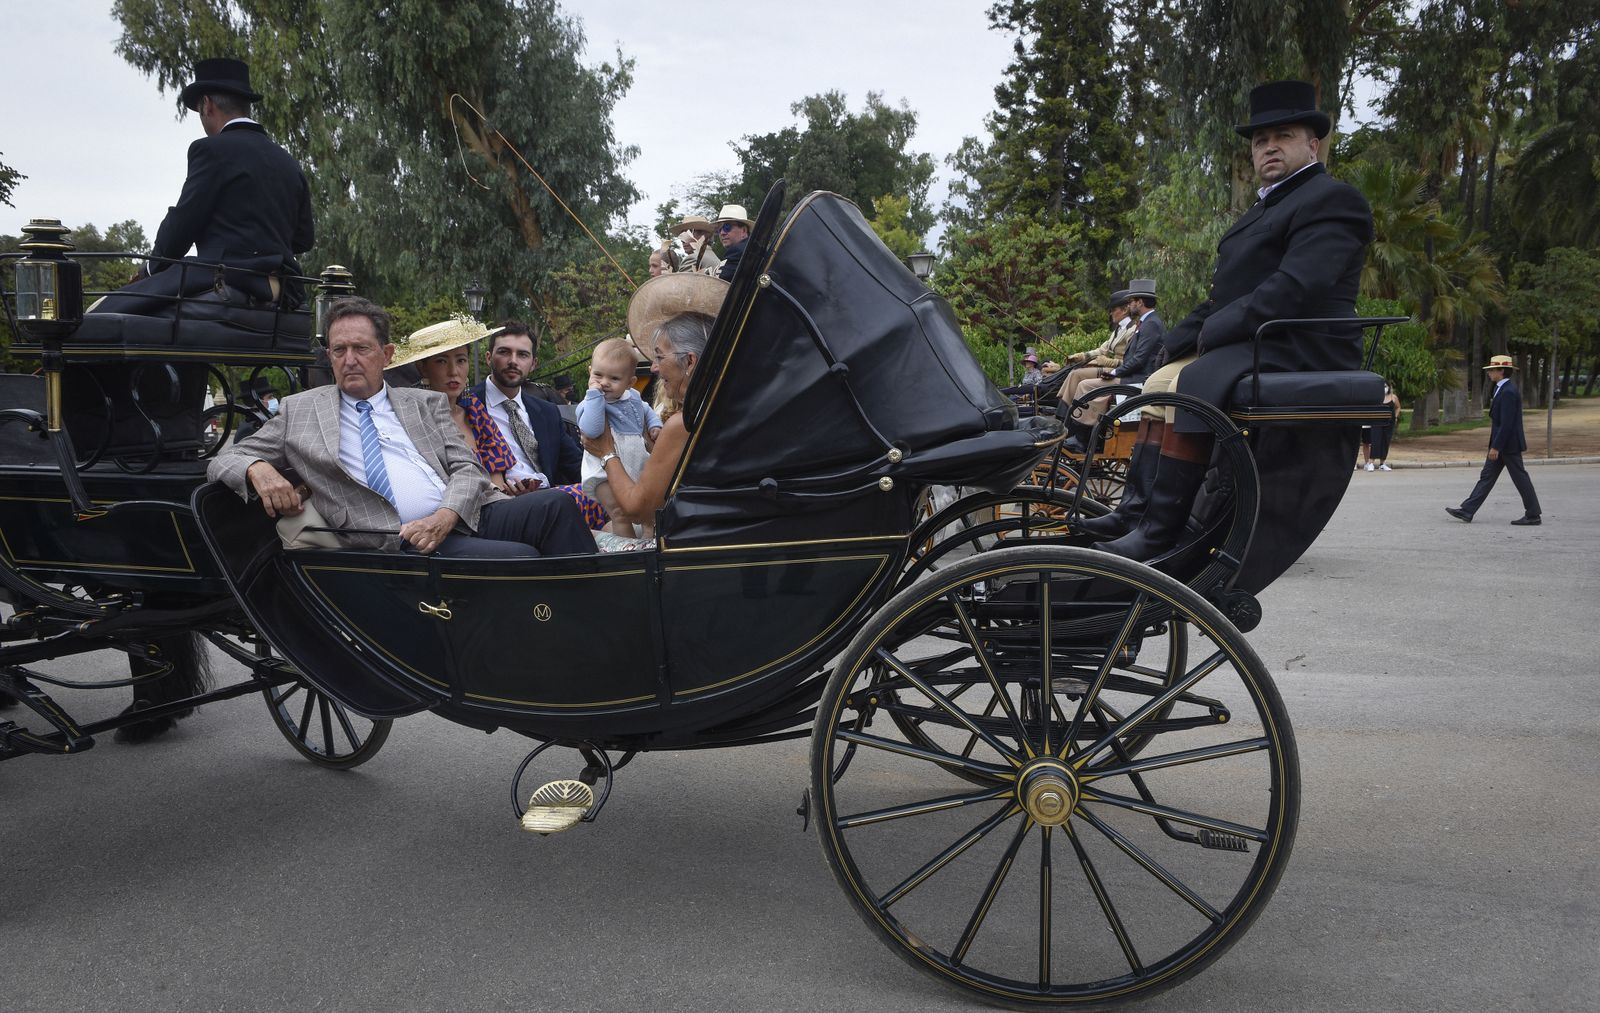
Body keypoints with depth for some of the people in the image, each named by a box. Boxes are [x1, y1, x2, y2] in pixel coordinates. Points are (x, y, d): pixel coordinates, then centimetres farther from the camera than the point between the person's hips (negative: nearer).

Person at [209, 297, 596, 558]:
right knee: (520, 558, -31)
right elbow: (225, 459, 20)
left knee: (556, 503, -25)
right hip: (401, 545, -3)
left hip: (466, 518, 4)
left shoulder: (426, 403, 21)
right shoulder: (299, 411, 18)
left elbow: (467, 468, 12)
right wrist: (259, 470, -7)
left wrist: (445, 517, -11)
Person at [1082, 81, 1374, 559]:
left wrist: (1213, 332, -18)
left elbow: (1295, 286, -21)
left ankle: (1160, 533, -27)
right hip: (1255, 343, 11)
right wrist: (1177, 341, 6)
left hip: (1300, 350, -11)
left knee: (1186, 387, -29)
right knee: (1159, 381, 9)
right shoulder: (1268, 206, 24)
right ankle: (1137, 509, 3)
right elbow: (1226, 292, 20)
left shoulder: (1332, 198, -7)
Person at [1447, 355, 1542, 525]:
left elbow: (1506, 423, -23)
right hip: (1501, 444, 10)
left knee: (1520, 478, -1)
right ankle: (1467, 511, 9)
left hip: (1508, 445, -10)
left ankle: (1533, 516, 8)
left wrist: (1496, 446, -22)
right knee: (1487, 476, 8)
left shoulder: (1508, 392, -19)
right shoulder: (1504, 388, 12)